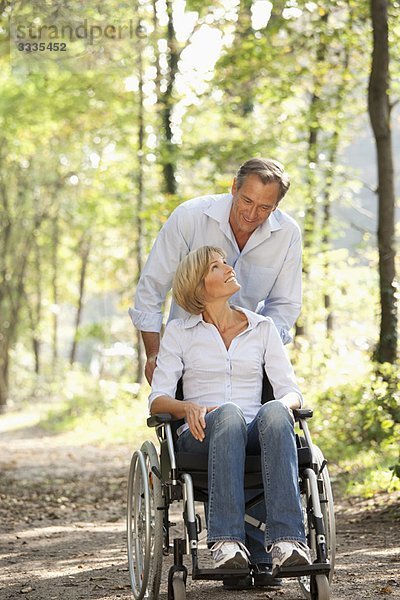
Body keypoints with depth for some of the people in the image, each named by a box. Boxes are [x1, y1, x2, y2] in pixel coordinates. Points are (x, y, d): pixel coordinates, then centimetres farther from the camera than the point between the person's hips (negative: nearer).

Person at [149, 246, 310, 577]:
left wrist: (284, 404, -14)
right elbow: (157, 399, 5)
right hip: (201, 437, -1)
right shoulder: (179, 332, 13)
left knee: (273, 412, -36)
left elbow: (291, 391, 11)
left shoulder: (263, 327, 18)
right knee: (229, 414, -39)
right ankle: (226, 541, -48)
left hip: (256, 437, 2)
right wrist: (189, 407, -18)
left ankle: (287, 539, -49)